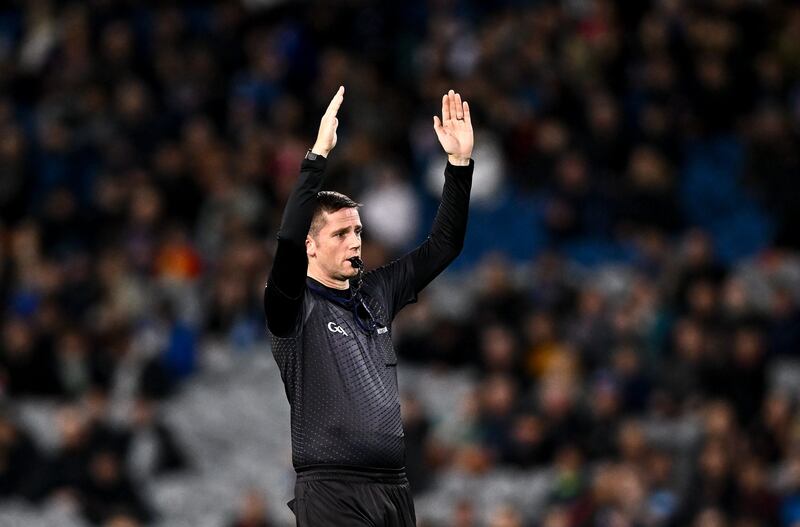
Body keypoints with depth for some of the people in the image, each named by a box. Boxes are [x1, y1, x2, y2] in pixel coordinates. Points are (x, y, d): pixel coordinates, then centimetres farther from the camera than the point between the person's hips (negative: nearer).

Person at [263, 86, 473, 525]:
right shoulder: (294, 306, -3)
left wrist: (459, 162, 4)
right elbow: (288, 245, -22)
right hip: (332, 490, -6)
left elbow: (443, 246, 15)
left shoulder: (374, 294, 14)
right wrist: (318, 157, -27)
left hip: (394, 488, 6)